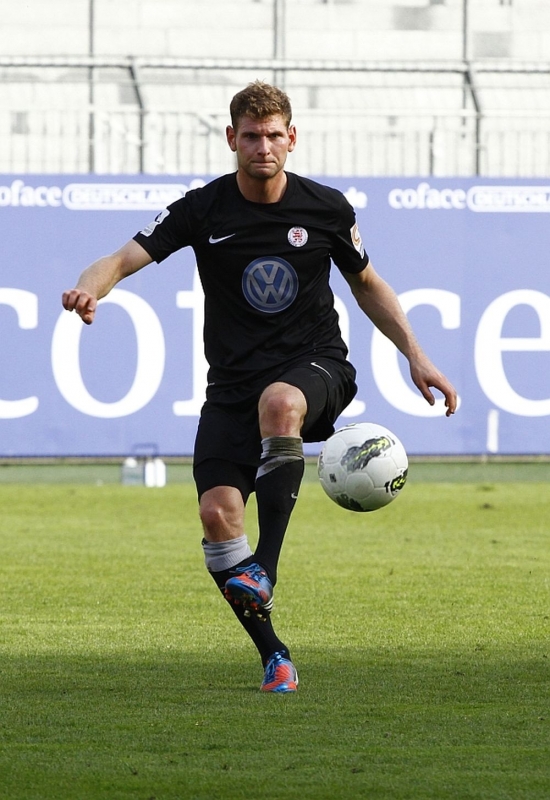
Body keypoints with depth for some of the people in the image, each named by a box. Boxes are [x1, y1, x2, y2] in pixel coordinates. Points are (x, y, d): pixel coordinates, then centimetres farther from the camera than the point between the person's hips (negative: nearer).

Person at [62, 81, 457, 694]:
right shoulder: (202, 210, -2)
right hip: (233, 383, 1)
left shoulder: (326, 208, 2)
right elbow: (127, 257, -9)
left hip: (316, 368, -1)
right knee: (216, 511, -18)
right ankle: (273, 655, -4)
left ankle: (264, 569, -41)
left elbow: (367, 285, 17)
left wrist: (416, 355, 10)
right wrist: (89, 288, -33)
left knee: (279, 402, -39)